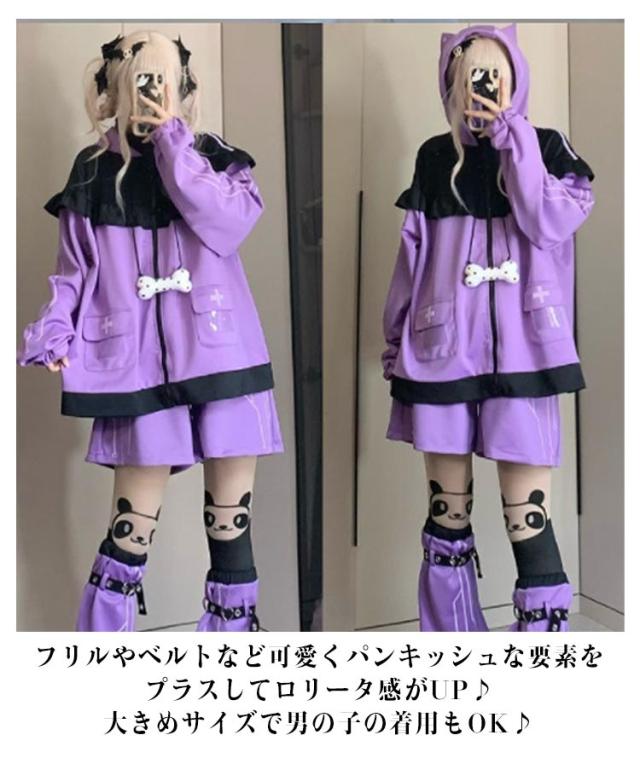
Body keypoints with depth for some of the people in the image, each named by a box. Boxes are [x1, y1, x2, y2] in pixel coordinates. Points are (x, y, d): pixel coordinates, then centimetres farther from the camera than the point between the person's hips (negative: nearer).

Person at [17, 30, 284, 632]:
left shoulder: (212, 156, 7)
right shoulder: (93, 172, 8)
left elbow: (229, 224, -13)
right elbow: (75, 271, 9)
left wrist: (172, 140, -11)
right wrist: (52, 335, -7)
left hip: (221, 360, 1)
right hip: (140, 371, 0)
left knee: (231, 520, 6)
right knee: (131, 528, 1)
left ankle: (231, 622, 22)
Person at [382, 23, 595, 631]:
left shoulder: (545, 147, 6)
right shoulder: (435, 158, 10)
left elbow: (551, 225, -12)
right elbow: (412, 257, 12)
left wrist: (513, 140, -11)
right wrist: (396, 345, 12)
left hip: (519, 354, -2)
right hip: (442, 353, 2)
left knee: (528, 515, -7)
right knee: (446, 509, 8)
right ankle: (449, 628, 21)